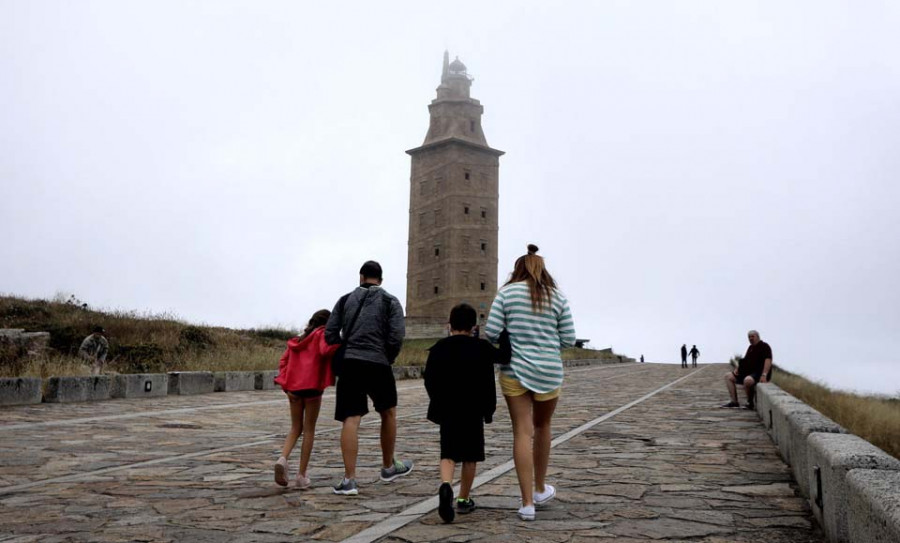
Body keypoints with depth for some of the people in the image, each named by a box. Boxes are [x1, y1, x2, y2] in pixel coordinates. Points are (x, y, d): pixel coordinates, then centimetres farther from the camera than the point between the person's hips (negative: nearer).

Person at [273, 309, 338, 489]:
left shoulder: (298, 339, 20)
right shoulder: (322, 334, 0)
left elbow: (283, 362, 11)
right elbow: (325, 350, -22)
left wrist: (286, 385, 5)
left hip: (294, 386, 5)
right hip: (312, 386, -5)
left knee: (296, 428, 16)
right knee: (309, 429, 6)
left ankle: (283, 459, -10)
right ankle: (302, 475, 7)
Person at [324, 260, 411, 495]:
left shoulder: (346, 299, 12)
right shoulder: (390, 302, 5)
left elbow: (330, 334, 6)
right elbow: (396, 337, -7)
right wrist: (388, 359, 9)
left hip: (349, 364, 2)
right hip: (378, 364, -1)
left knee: (351, 420, -1)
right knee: (388, 413, 19)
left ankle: (349, 479, -6)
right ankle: (389, 467, 31)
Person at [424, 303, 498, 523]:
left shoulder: (438, 348, 1)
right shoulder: (483, 348, -4)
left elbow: (430, 380, 3)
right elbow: (488, 382, -5)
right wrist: (489, 407, 4)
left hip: (447, 410, 1)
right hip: (473, 411, -1)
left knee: (448, 453, 6)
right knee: (470, 455, 10)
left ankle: (445, 486, -21)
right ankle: (464, 499, 17)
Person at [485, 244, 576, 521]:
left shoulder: (506, 292, -1)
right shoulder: (558, 297, 4)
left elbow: (491, 332, -7)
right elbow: (569, 339, 3)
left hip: (515, 370, -1)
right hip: (549, 371, 1)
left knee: (522, 432, 2)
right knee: (542, 426, 20)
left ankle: (527, 503, 0)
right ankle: (540, 489, 35)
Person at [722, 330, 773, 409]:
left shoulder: (764, 346, -8)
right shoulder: (751, 347, 20)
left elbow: (768, 360, -22)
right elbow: (745, 360, 26)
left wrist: (764, 375, -33)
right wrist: (737, 368, 6)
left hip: (759, 373, -9)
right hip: (748, 373, 9)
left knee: (747, 380, -40)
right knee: (728, 376, 3)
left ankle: (750, 403, -16)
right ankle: (734, 401, -3)